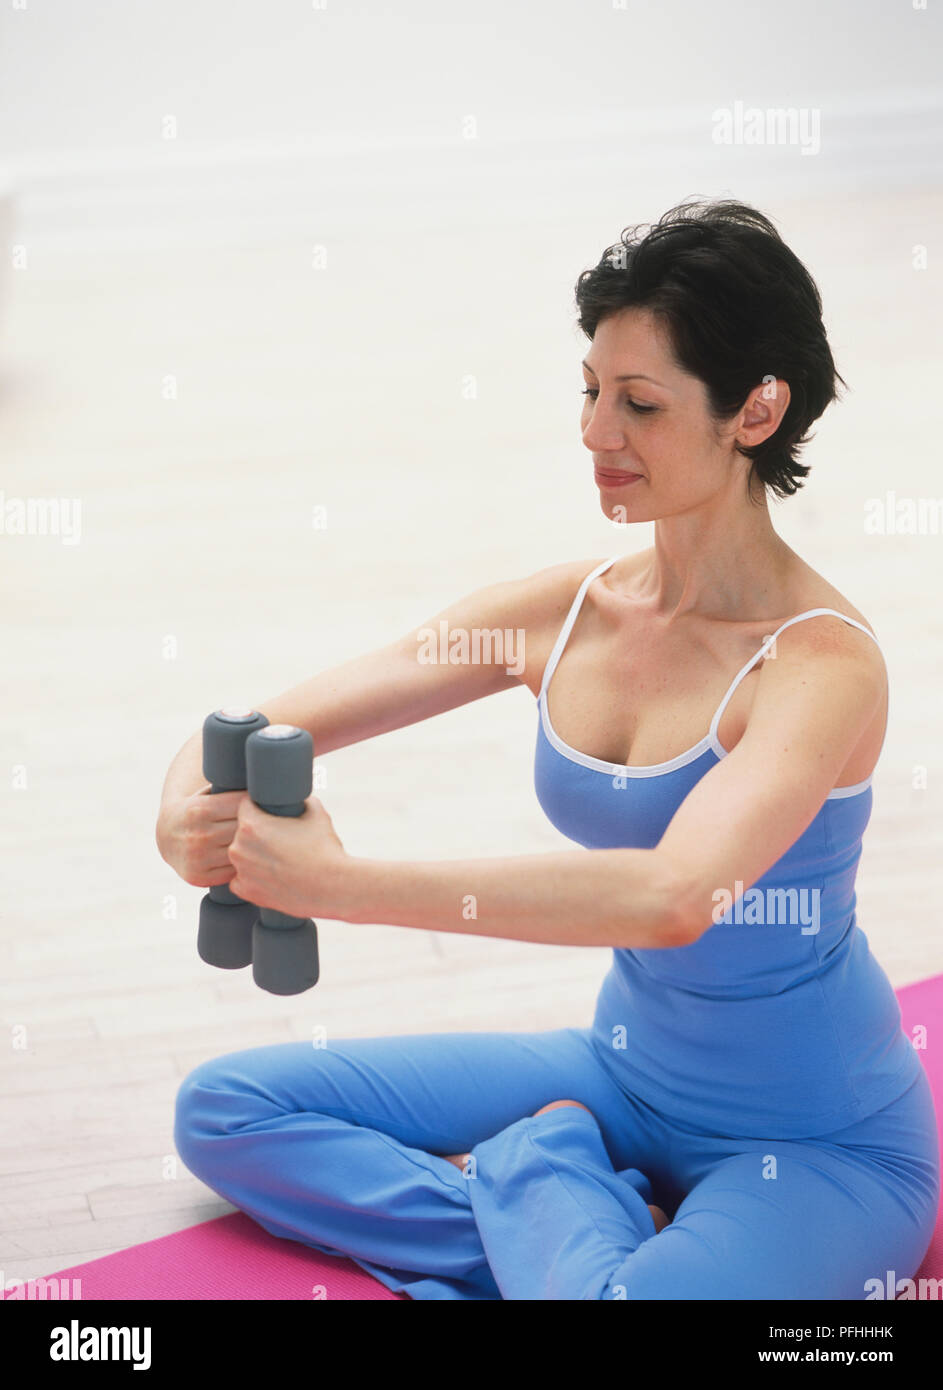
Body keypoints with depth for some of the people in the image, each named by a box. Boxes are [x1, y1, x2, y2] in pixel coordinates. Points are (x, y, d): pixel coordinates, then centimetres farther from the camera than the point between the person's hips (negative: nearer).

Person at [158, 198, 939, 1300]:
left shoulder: (822, 662, -23)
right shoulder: (566, 611, -4)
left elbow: (674, 895, -41)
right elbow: (266, 725, -1)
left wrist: (342, 883, -42)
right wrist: (193, 815, -26)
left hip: (817, 1144, -7)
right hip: (627, 1072, 7)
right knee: (224, 1110, 5)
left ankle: (538, 1172, -5)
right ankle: (575, 1223, -4)